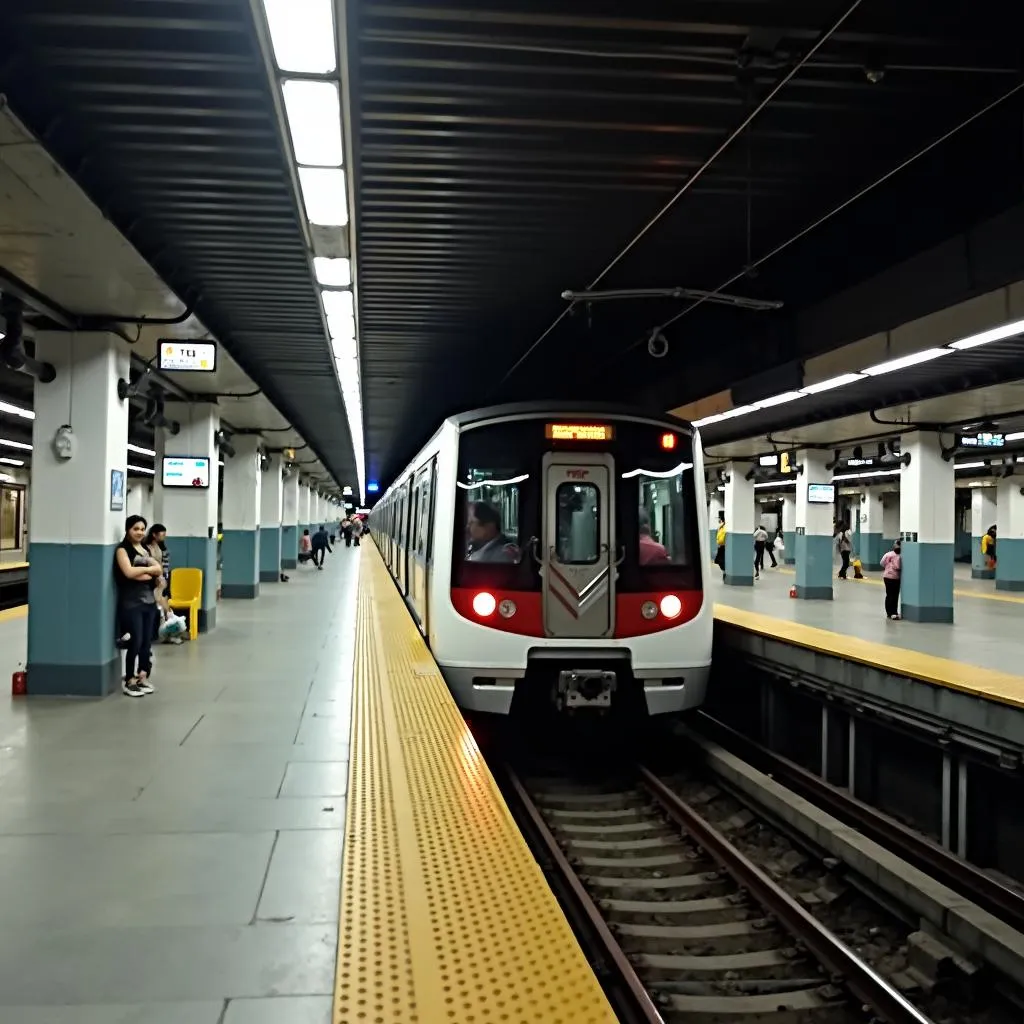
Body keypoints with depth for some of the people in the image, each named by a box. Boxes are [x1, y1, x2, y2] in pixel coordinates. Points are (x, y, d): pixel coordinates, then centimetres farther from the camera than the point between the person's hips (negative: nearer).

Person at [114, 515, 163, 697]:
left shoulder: (145, 549, 17)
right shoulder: (123, 549, -4)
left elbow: (159, 570, 8)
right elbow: (129, 572, -18)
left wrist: (140, 572, -10)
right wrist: (149, 569, -5)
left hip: (149, 601, 7)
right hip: (131, 603, -6)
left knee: (147, 642, 5)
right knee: (136, 642, -9)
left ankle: (142, 677, 13)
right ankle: (129, 681, 0)